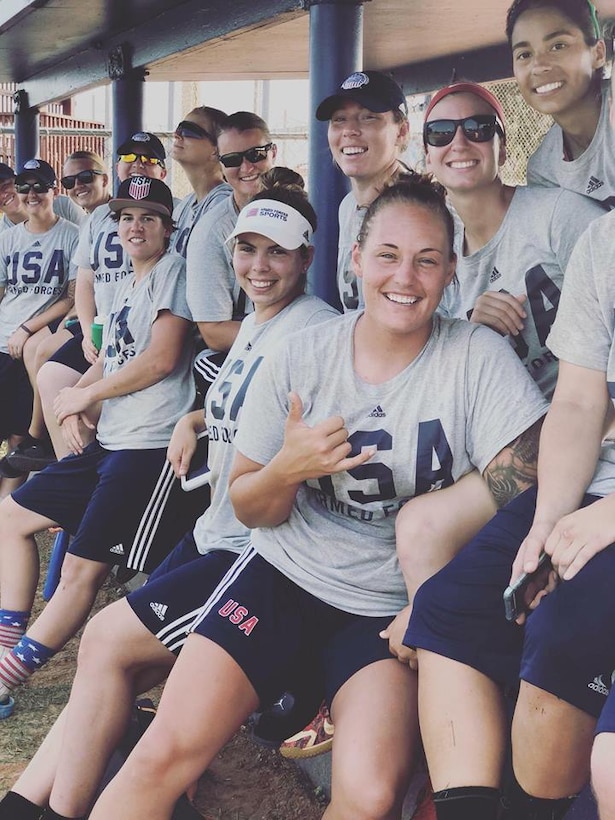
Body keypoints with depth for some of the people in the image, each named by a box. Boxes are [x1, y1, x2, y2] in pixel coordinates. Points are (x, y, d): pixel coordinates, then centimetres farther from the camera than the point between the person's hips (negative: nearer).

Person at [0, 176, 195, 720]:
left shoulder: (172, 271, -5)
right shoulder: (129, 286, 21)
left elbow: (162, 358, -15)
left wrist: (86, 395, -6)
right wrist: (75, 399, -1)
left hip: (150, 446, -10)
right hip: (110, 443, 10)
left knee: (83, 570, -14)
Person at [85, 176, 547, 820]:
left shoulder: (478, 357, -6)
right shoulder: (300, 359, 0)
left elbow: (526, 483, -16)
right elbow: (249, 510, 7)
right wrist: (287, 468, -16)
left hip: (393, 612, -1)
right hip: (286, 574, 2)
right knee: (165, 753, -15)